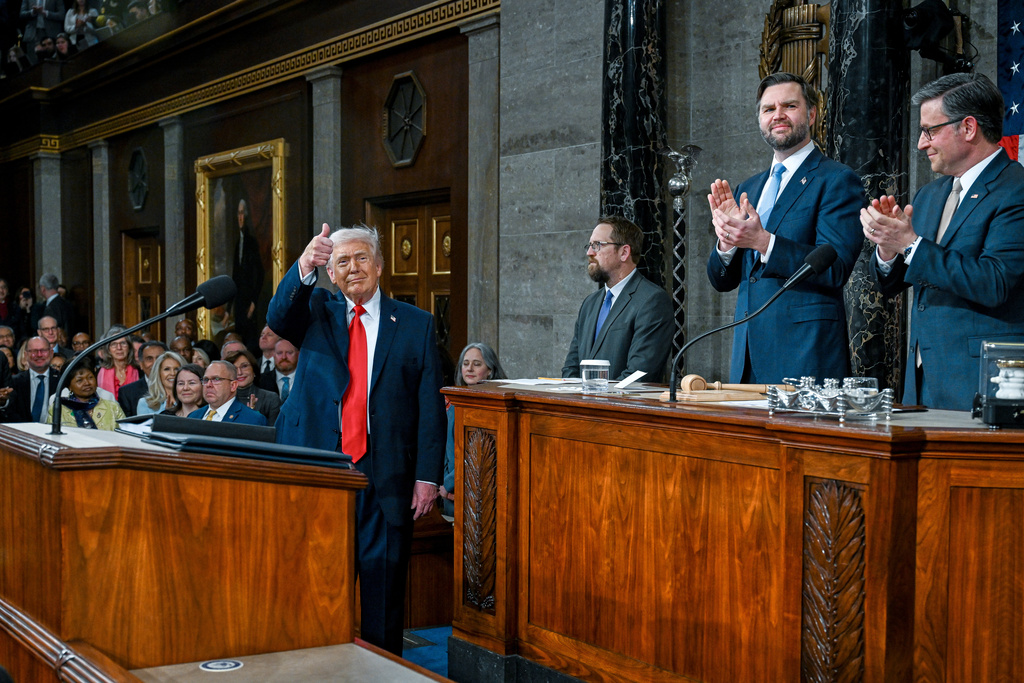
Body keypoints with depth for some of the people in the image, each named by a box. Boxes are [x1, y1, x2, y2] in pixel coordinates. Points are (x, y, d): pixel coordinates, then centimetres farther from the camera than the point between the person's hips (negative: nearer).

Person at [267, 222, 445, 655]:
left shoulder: (415, 325, 7)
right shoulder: (316, 311, 11)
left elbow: (430, 406, 3)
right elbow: (278, 317, -13)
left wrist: (427, 476, -4)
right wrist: (304, 267, -31)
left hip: (384, 478, -1)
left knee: (383, 583, 3)